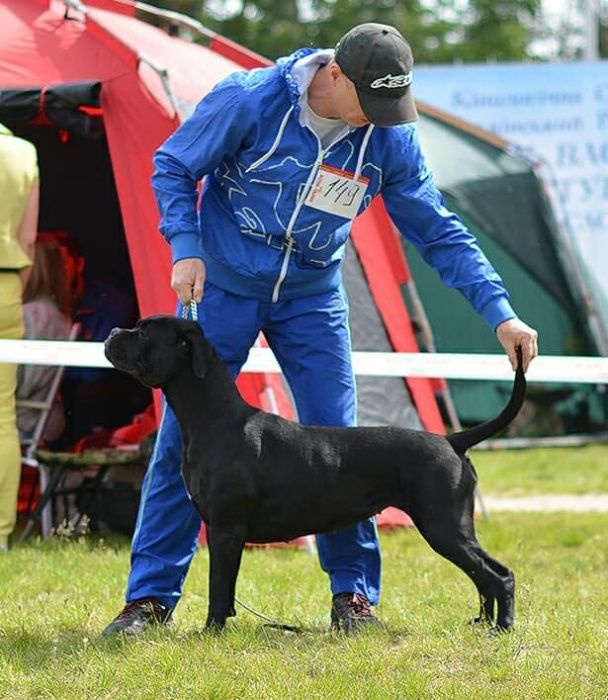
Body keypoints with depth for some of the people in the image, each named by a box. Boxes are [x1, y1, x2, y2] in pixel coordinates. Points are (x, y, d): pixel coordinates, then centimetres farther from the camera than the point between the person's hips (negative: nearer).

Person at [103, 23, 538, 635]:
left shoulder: (390, 138, -11)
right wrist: (186, 248, -22)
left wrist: (499, 313, -10)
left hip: (312, 297, 2)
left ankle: (354, 595, 11)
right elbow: (172, 166, -9)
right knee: (182, 439, -3)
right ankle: (150, 598, 4)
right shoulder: (248, 101, -21)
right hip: (222, 286, -2)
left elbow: (437, 232, -4)